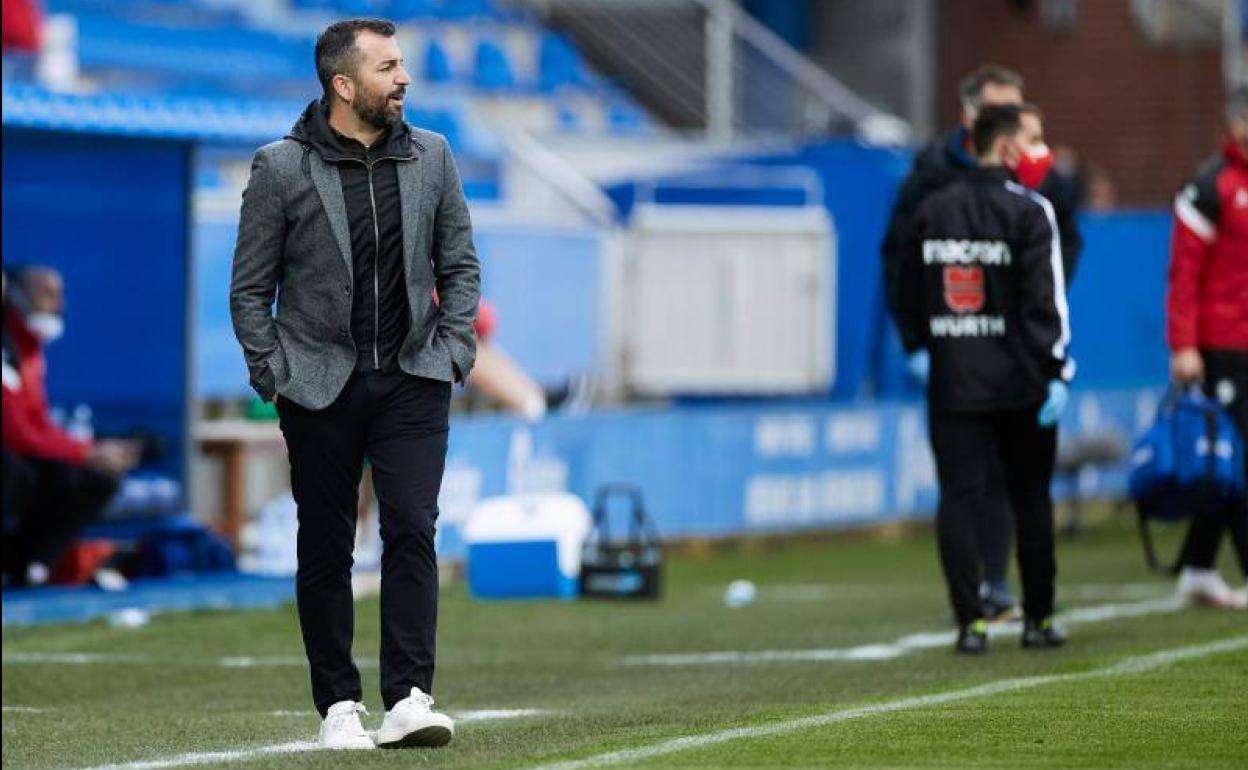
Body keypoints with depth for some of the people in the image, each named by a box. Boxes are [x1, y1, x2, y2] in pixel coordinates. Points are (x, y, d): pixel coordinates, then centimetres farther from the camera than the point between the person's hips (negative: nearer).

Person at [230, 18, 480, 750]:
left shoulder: (431, 158, 5)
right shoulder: (282, 169, -4)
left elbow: (460, 266, 13)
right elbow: (251, 287, 1)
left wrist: (453, 352, 1)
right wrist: (274, 377, -6)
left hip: (412, 381, 2)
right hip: (320, 384, -1)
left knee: (413, 530, -11)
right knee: (325, 550, 4)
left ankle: (409, 700, -15)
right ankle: (340, 706, 13)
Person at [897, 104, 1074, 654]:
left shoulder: (932, 211, 8)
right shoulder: (1028, 211, -6)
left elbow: (911, 294, 14)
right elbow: (1045, 298, -12)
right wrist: (1057, 371, -12)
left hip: (952, 382, 3)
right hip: (1019, 381, -3)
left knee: (959, 498, 1)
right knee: (1030, 499, 9)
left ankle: (970, 622, -6)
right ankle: (1038, 619, 13)